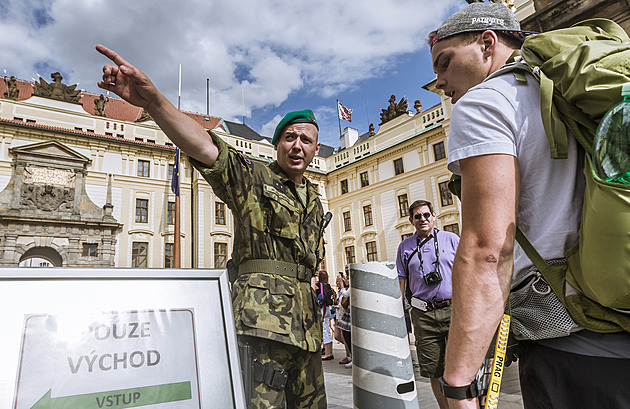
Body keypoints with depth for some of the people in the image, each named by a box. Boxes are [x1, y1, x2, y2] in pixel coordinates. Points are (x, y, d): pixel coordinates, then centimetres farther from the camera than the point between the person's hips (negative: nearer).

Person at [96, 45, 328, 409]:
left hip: (305, 318, 7)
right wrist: (153, 100, -35)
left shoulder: (314, 199, 20)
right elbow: (203, 146, -20)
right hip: (263, 312, -7)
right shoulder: (251, 177, -1)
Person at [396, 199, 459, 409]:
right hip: (423, 314, 2)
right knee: (433, 371, 7)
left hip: (454, 308, -1)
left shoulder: (451, 239, 8)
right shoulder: (405, 246, 12)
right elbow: (401, 280, 13)